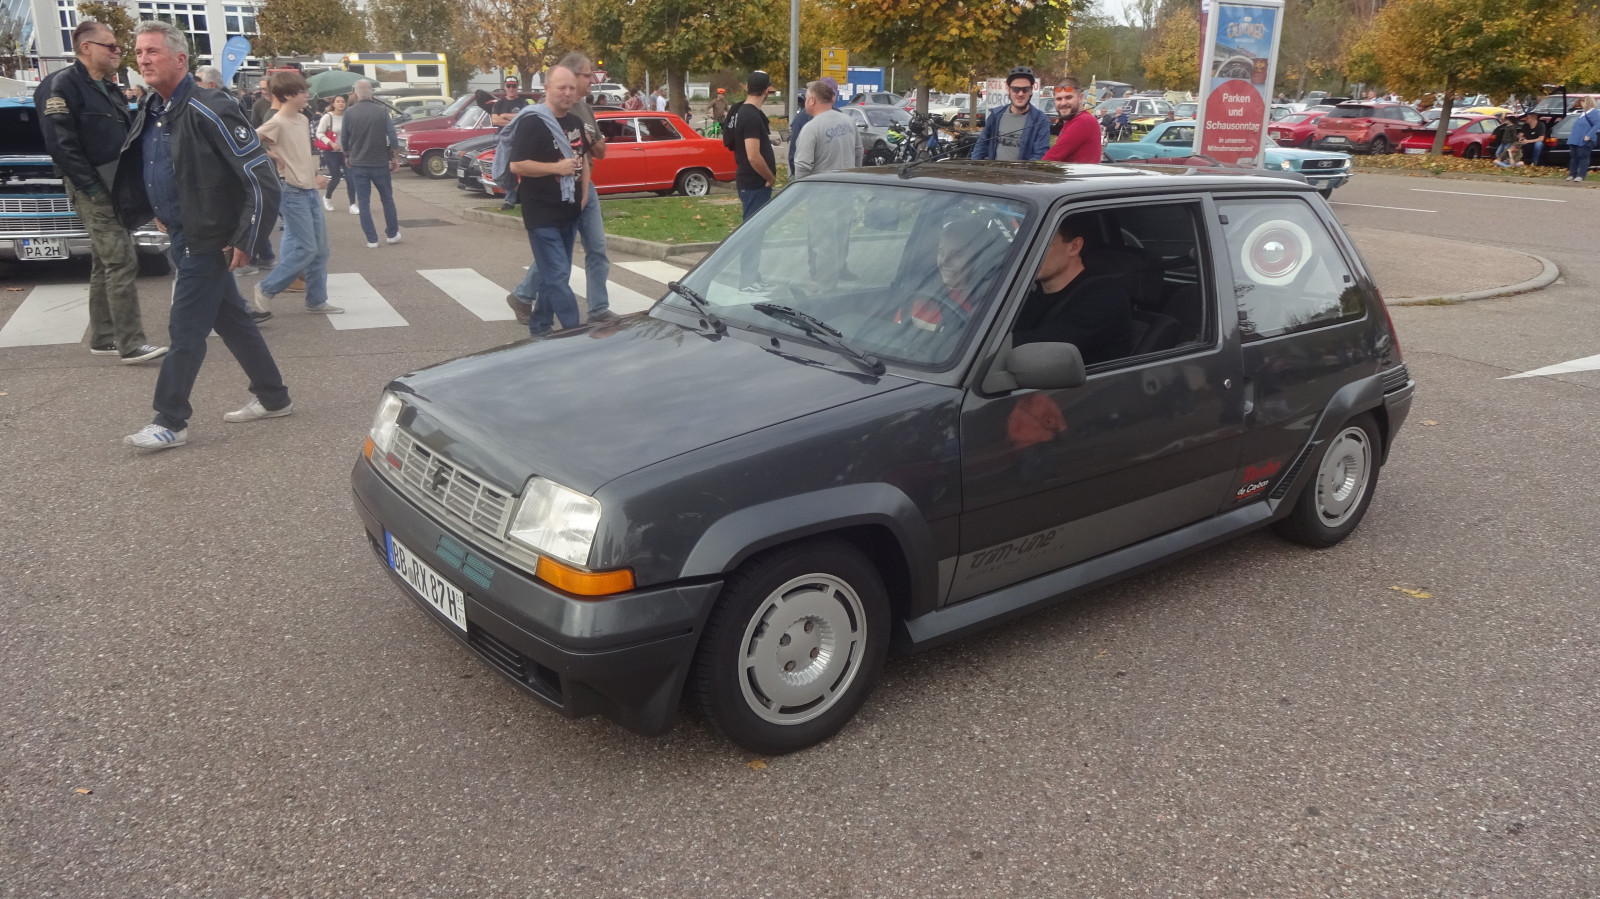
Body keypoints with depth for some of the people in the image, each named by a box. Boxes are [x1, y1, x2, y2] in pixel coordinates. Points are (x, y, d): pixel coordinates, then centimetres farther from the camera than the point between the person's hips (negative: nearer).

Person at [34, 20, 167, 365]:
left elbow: (126, 136, 22)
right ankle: (131, 345, -12)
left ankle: (102, 339, 20)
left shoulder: (108, 89, 17)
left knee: (105, 265, 13)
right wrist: (91, 187, -19)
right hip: (94, 190, -9)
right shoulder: (63, 85, -10)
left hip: (117, 189, 9)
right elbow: (61, 143, -17)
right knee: (122, 262, -13)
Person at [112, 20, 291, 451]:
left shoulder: (209, 110, -18)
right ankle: (273, 398, 26)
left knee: (186, 331, -4)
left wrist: (244, 240, -19)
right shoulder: (151, 112, 8)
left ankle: (170, 422, 5)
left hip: (209, 240, -9)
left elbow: (261, 179, -20)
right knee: (232, 320, 15)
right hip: (183, 237, 9)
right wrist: (161, 214, 16)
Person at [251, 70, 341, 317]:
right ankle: (267, 289, 6)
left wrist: (315, 177, 11)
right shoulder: (277, 123, -14)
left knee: (321, 249, 9)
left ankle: (316, 299, 18)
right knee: (305, 249, -9)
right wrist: (271, 156, -12)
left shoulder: (303, 120, 11)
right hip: (293, 192, -8)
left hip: (310, 190, 8)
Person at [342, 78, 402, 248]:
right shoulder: (382, 111, -4)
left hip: (358, 164, 0)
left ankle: (372, 240, 3)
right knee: (387, 199, 15)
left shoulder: (349, 113, -3)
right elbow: (392, 137, -8)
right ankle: (392, 234, 22)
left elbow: (345, 139, 5)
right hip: (380, 163, 0)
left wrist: (347, 157, 21)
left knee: (363, 203, 5)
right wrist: (396, 158, 1)